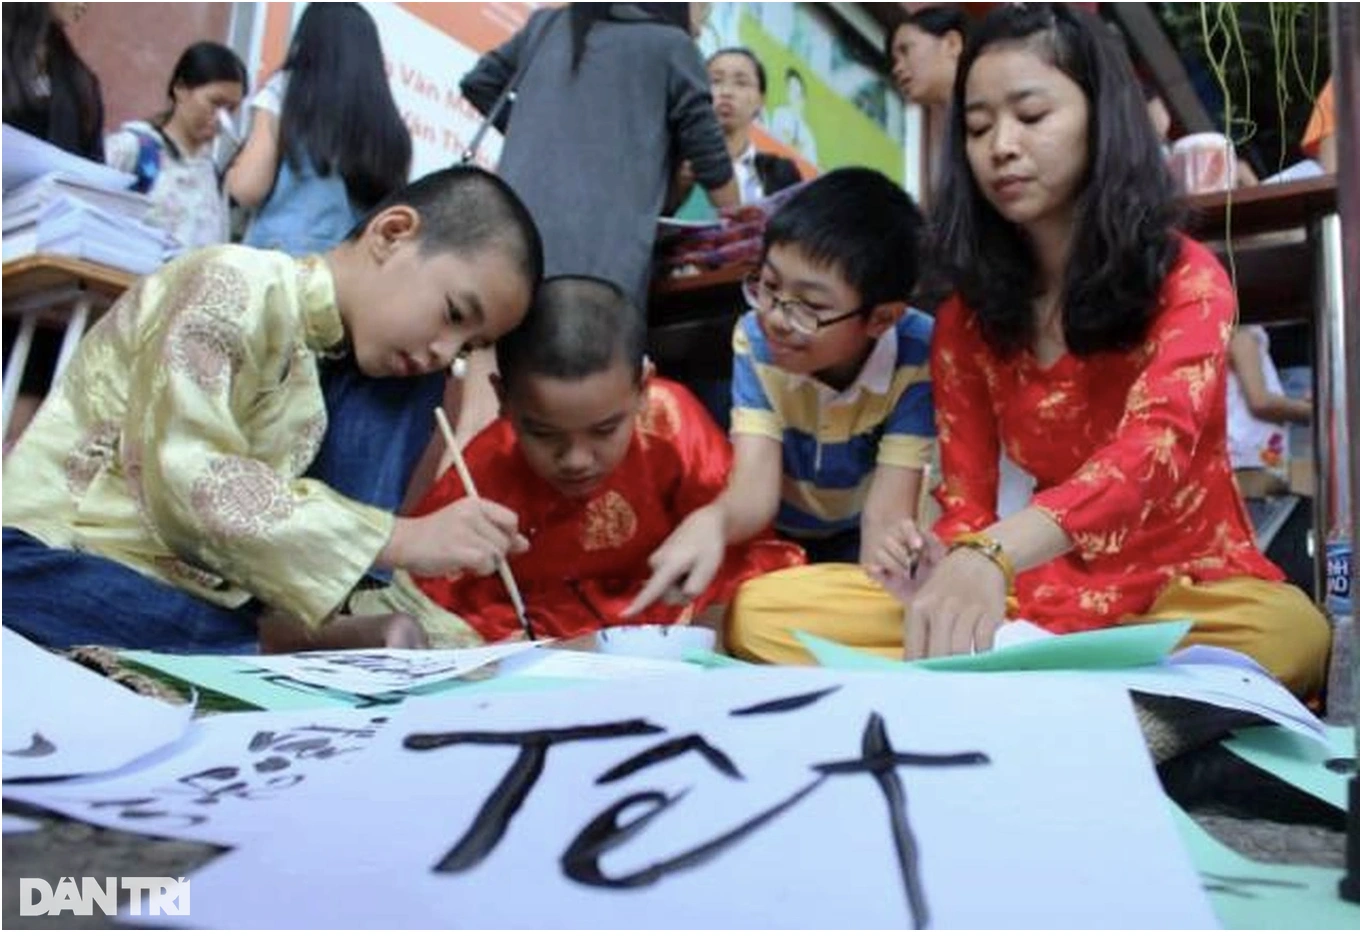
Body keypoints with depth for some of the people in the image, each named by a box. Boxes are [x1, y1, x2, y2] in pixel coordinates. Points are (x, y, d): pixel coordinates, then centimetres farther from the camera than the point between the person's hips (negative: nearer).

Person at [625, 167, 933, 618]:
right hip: (779, 539, 2)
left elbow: (887, 512, -26)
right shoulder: (754, 338, -19)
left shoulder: (917, 357, -25)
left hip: (859, 545, -2)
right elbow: (755, 489, -29)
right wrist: (710, 522, -52)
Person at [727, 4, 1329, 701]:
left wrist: (992, 557, -46)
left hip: (1188, 591, -2)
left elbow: (1154, 444, -26)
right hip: (1044, 597, 3)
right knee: (764, 613, -17)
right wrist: (947, 571, -23)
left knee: (1291, 633, -39)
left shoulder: (1185, 279, -6)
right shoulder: (965, 321, 4)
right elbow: (967, 502, 4)